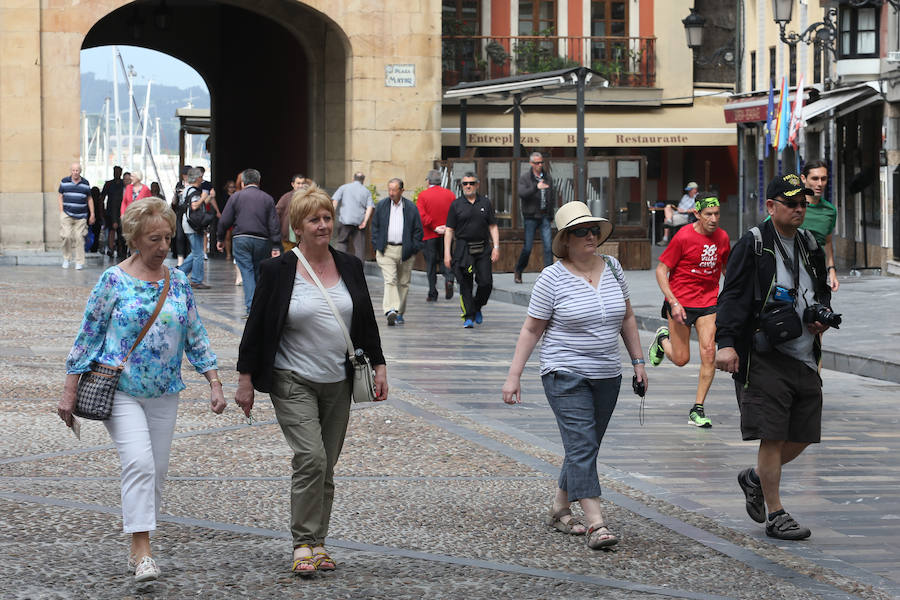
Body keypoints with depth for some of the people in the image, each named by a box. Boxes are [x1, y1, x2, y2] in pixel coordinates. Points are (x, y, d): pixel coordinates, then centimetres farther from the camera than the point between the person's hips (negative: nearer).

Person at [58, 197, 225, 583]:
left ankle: (136, 545, 18)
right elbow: (89, 335, -3)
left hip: (164, 392, 5)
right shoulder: (114, 281, -6)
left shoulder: (178, 282, 6)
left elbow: (195, 335, 11)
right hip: (120, 390, -5)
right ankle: (141, 551, -19)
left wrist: (214, 383, 4)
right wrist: (70, 391, -4)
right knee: (139, 462, -19)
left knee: (157, 468, 5)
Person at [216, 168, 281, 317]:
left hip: (241, 239, -2)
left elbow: (224, 221, 1)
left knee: (247, 272, -4)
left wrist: (221, 239, 14)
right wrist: (276, 247, 1)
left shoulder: (236, 197, 2)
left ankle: (250, 306, -16)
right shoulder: (267, 199, 6)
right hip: (262, 241, 2)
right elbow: (274, 225, 1)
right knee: (259, 272, 11)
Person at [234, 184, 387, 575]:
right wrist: (245, 379, -2)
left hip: (337, 384, 4)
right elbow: (257, 326, -1)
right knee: (311, 459, -17)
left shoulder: (350, 267, 8)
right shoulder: (278, 271, -5)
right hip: (293, 382, -4)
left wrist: (378, 366, 10)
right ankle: (304, 544, -10)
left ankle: (317, 543, 14)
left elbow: (366, 323, 15)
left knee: (325, 468, 6)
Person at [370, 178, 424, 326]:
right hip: (386, 250, -1)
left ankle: (399, 313, 19)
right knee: (390, 280, -14)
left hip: (405, 251, 1)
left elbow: (418, 230, 6)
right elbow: (375, 226, 11)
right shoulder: (381, 206, 7)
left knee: (403, 283, 8)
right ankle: (391, 311, -26)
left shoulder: (411, 208, 3)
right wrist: (377, 247, 3)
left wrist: (414, 248, -1)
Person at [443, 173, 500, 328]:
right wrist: (447, 253, -4)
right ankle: (468, 317, 1)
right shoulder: (456, 205, 4)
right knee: (465, 285, -4)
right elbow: (449, 230, 3)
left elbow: (493, 227, 11)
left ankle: (477, 308, 19)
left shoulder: (485, 203, 10)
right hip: (463, 249, -1)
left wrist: (496, 247, 0)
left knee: (486, 282, -6)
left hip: (482, 249, 1)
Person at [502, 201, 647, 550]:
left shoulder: (612, 269, 6)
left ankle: (559, 509, 27)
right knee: (582, 446, -14)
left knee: (585, 447, 11)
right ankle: (596, 524, -19)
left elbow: (627, 318, 17)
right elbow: (531, 329, -4)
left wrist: (638, 361, 13)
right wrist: (514, 375, -7)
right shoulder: (553, 279, -9)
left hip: (607, 377, 6)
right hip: (566, 376, -6)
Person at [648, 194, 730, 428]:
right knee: (681, 359, 2)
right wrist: (673, 302, -18)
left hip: (708, 303, 3)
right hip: (681, 301, -3)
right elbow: (661, 270, -10)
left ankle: (697, 410, -2)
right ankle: (663, 338, 37)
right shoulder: (684, 237, -14)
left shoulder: (722, 238, 1)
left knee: (708, 353, -11)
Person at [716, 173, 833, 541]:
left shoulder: (810, 247, 16)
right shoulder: (753, 245, -4)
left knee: (803, 437, 9)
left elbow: (823, 291, 30)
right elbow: (732, 296, -11)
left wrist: (823, 316, 8)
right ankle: (775, 514, 4)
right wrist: (725, 342, -22)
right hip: (766, 359, -7)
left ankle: (755, 479, 34)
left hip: (806, 358, 7)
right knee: (773, 438, -6)